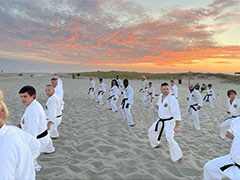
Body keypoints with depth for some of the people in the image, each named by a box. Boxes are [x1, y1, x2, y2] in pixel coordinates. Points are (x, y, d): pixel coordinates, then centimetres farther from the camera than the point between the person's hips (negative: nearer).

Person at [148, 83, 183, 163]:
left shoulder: (172, 99, -26)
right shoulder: (161, 96, -2)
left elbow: (177, 113, -31)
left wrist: (177, 126, -40)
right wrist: (157, 106, -7)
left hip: (169, 122, -8)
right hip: (161, 120, 8)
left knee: (170, 139, -22)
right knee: (151, 131, 20)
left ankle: (179, 156, 0)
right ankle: (156, 144, 49)